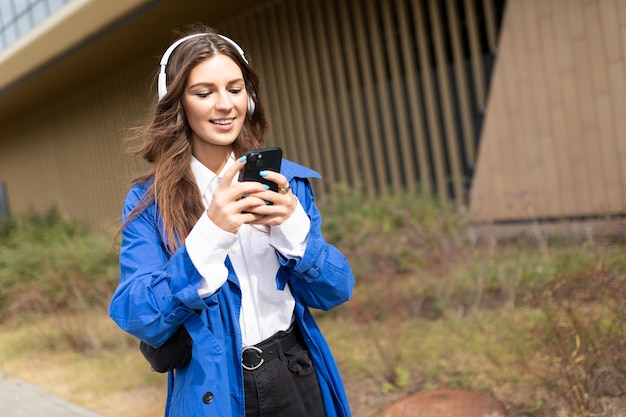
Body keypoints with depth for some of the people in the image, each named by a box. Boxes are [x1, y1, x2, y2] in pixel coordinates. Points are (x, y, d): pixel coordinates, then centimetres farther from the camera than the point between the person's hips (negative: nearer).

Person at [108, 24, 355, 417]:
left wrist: (293, 225, -23)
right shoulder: (149, 202, -9)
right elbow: (139, 320, -17)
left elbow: (335, 292, -5)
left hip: (298, 378, 2)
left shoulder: (287, 180, -3)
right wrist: (211, 233, -30)